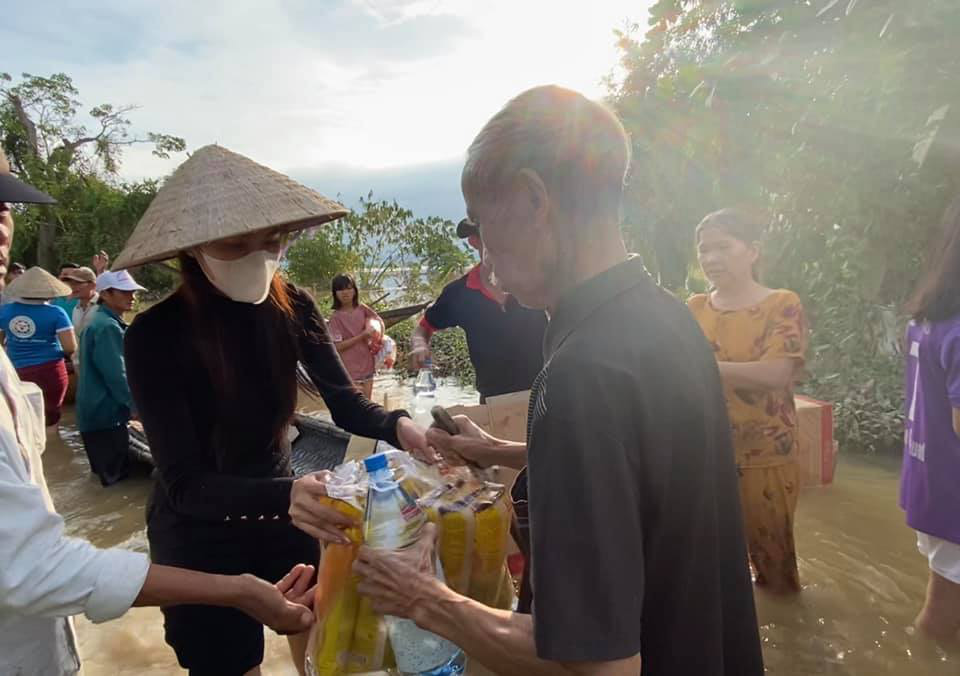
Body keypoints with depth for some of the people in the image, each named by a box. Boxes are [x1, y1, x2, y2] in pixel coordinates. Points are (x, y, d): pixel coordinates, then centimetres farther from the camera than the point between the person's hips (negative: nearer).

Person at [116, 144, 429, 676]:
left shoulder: (290, 307, -13)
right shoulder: (155, 335, -24)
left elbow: (344, 403, -12)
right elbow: (184, 484, -28)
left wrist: (395, 426, -34)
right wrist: (285, 496, -46)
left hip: (279, 509, 4)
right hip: (198, 536, -3)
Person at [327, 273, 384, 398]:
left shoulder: (362, 309, 2)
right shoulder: (336, 317, -11)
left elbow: (379, 321, 18)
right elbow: (337, 346, -16)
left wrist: (378, 340, 3)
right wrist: (361, 336, -20)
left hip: (367, 366, 5)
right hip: (349, 370, -5)